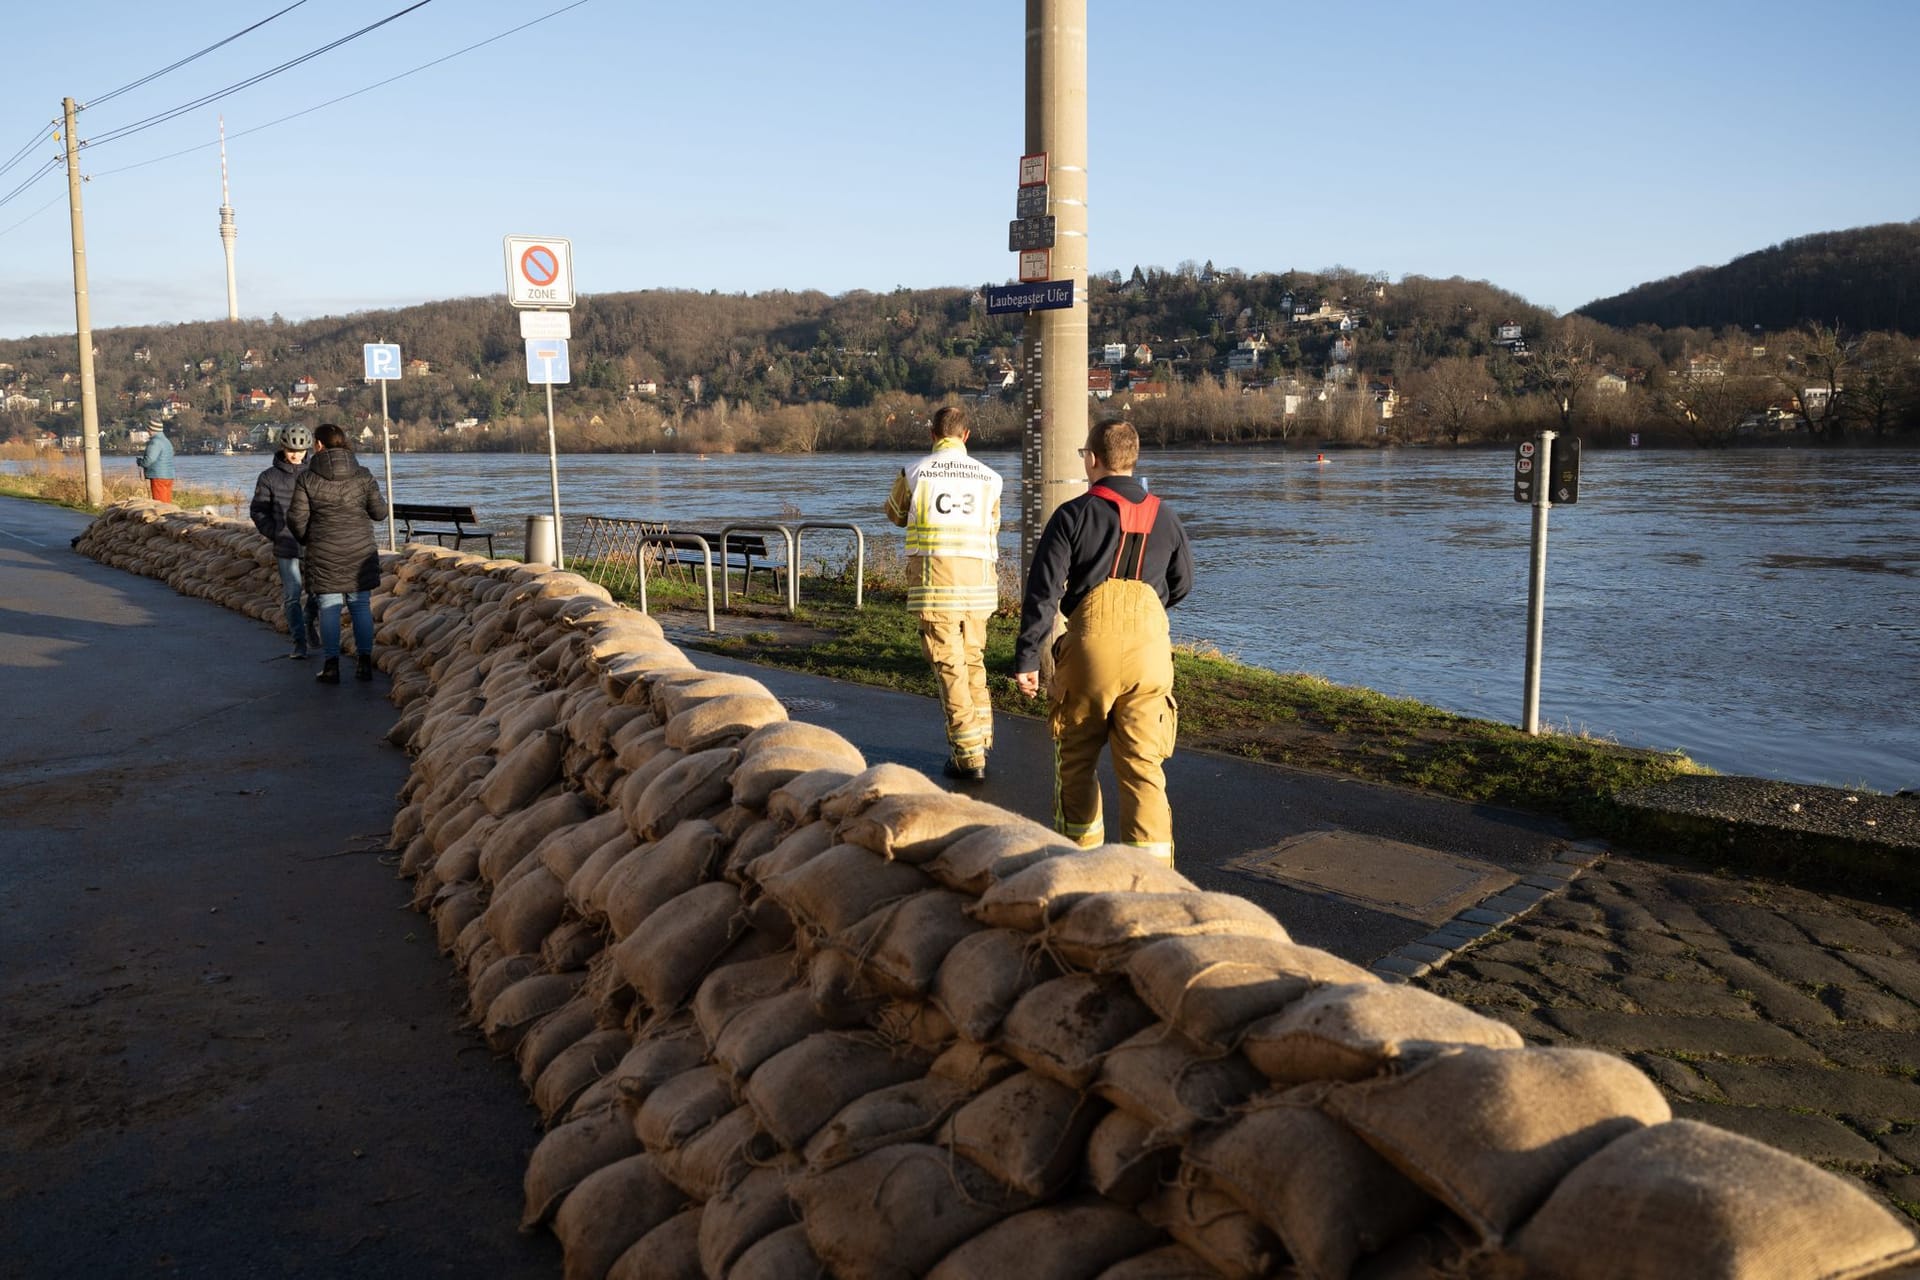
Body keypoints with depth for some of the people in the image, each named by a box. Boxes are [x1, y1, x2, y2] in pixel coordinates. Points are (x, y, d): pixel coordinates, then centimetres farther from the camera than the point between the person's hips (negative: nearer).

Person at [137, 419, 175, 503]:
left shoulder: (155, 442, -13)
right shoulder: (166, 441, 17)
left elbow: (149, 460, -20)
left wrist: (140, 463, -1)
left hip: (158, 477, -9)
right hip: (169, 476, 9)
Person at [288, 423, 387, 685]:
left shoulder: (307, 479, -6)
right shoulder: (363, 476, -2)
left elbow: (296, 518, -5)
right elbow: (379, 512, 0)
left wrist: (306, 539, 15)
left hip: (324, 555, -2)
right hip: (360, 551, 2)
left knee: (329, 608, 4)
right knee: (361, 606, 8)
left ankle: (331, 665, 5)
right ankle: (364, 662, 9)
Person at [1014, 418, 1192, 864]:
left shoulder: (1073, 515, -2)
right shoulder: (1164, 518, 12)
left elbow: (1042, 591, -6)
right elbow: (1181, 584, 25)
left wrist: (1026, 659, -3)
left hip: (1090, 647, -2)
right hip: (1150, 648, 3)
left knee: (1076, 758, 16)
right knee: (1143, 764, 1)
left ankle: (1081, 848, 28)